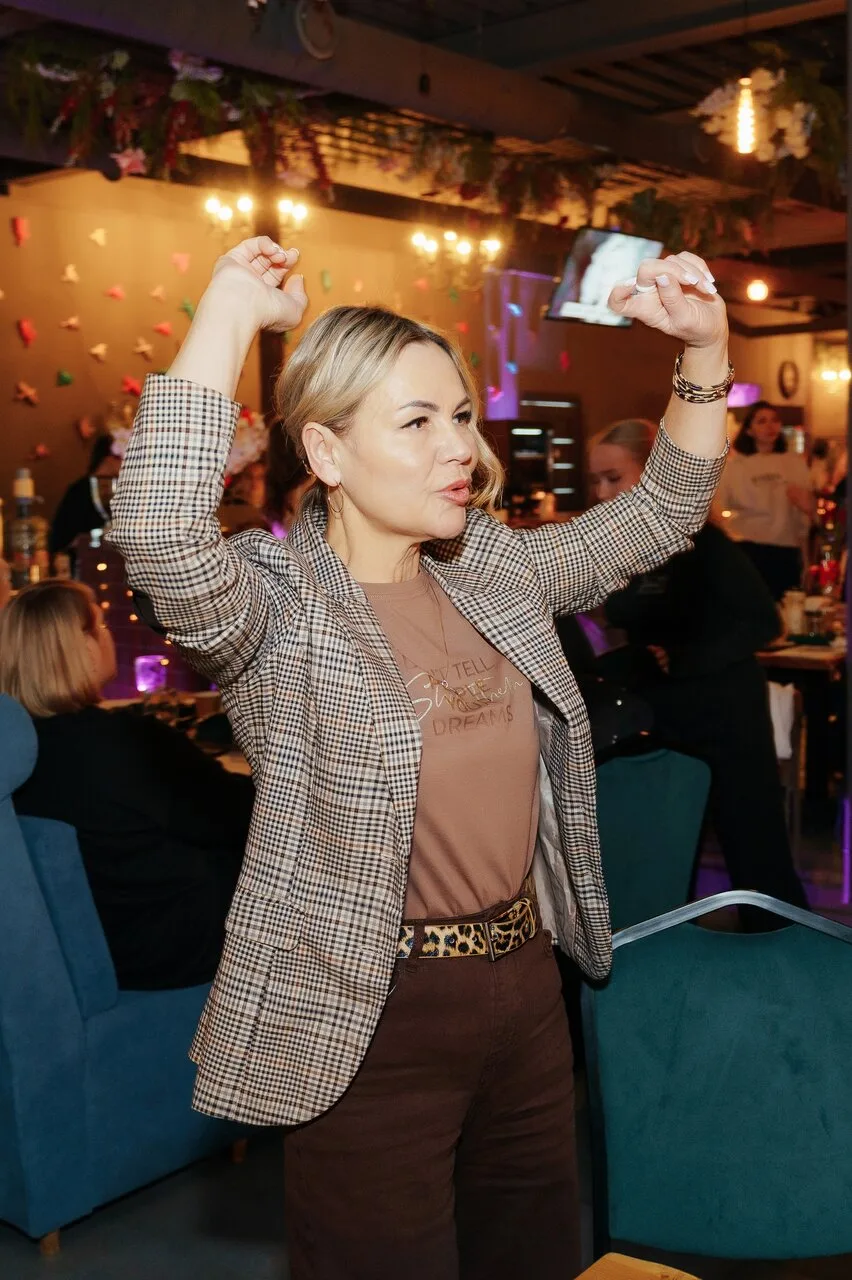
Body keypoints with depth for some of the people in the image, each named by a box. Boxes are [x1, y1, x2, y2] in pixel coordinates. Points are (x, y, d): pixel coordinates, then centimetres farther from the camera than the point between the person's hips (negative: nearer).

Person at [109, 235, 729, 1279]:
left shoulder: (496, 571, 4)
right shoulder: (276, 606, -16)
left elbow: (661, 515, 10)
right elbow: (159, 534, -36)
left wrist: (704, 351, -4)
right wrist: (229, 311, -28)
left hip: (527, 987, 6)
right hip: (373, 1025, -6)